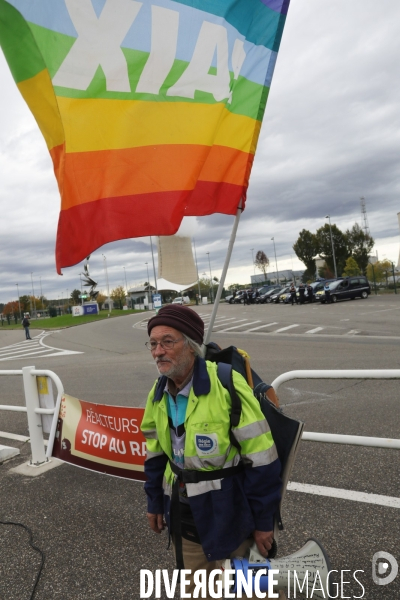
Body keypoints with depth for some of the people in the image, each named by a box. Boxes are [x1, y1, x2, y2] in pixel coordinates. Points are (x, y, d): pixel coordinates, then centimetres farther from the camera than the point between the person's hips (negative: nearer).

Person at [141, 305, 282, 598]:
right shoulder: (158, 393, -3)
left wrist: (264, 521, -12)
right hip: (183, 511, 6)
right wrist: (155, 502, 15)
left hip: (228, 511, -6)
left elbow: (261, 458, -20)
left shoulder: (227, 385, -26)